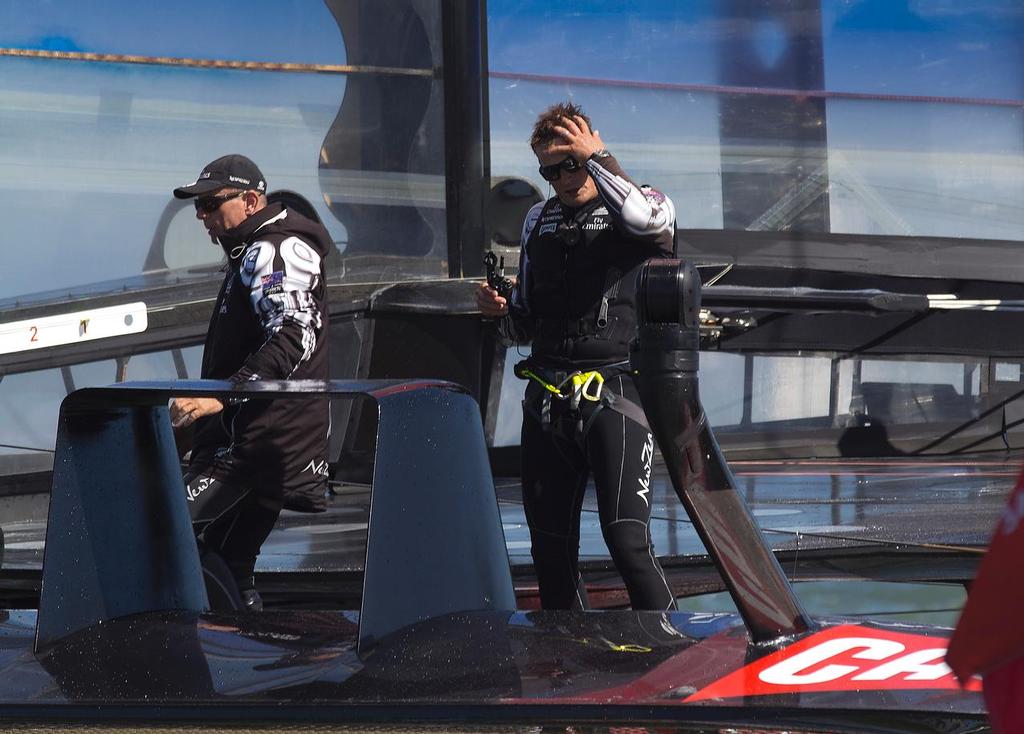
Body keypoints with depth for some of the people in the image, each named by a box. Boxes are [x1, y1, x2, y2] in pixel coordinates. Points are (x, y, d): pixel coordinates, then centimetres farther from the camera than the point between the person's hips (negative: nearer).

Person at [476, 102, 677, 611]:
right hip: (545, 398, 6)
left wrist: (598, 158, -14)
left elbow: (646, 221, -26)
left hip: (612, 398, -6)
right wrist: (501, 310, 3)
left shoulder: (646, 204, 3)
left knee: (627, 540, -18)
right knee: (551, 552, 7)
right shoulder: (540, 221, 19)